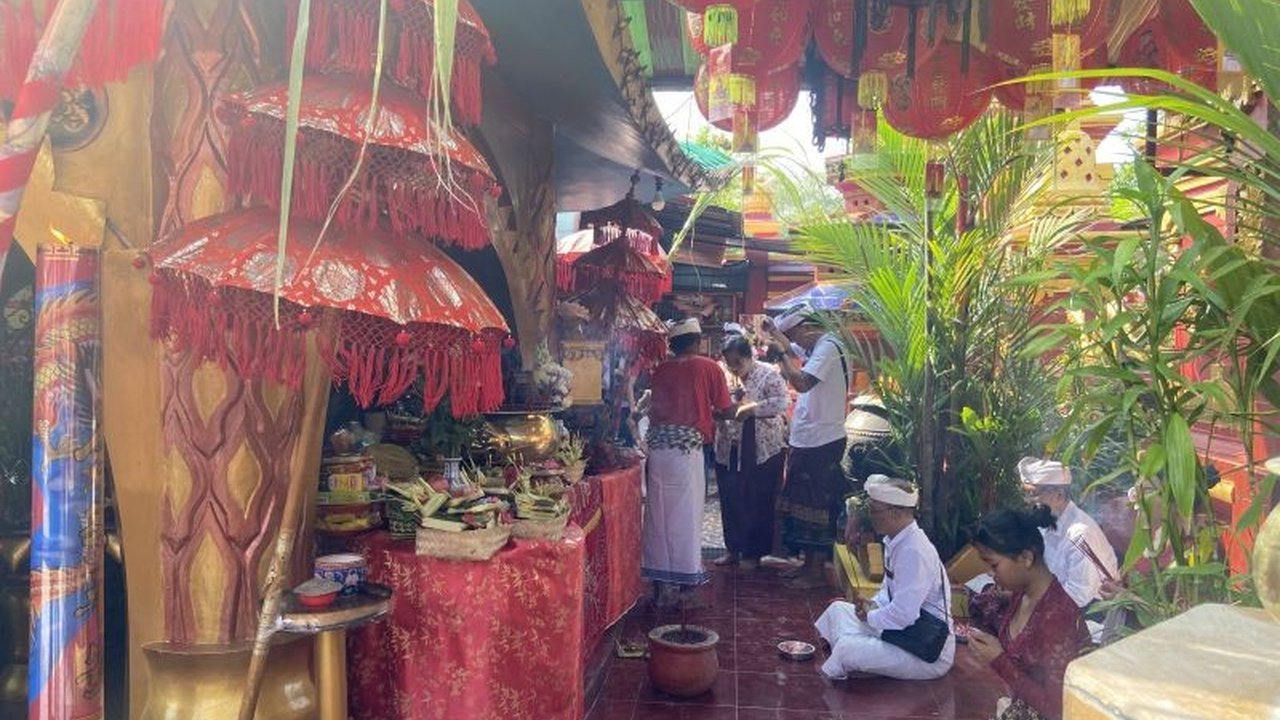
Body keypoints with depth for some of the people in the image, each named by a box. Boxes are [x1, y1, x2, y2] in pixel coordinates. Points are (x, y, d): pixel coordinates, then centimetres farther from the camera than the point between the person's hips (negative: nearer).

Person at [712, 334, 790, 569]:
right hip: (729, 450, 5)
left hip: (763, 450, -4)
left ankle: (755, 552, 16)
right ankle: (733, 549, 23)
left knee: (759, 503, 4)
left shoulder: (768, 375, -7)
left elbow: (781, 402, -19)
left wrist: (751, 409, -26)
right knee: (730, 501, 9)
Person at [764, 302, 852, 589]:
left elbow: (802, 382, -28)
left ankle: (816, 572, 7)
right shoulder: (820, 348, 15)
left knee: (815, 507, -2)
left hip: (820, 443, -10)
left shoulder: (827, 348, -16)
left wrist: (783, 351, -19)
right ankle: (808, 564, 25)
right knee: (804, 504, 16)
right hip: (809, 441, 10)